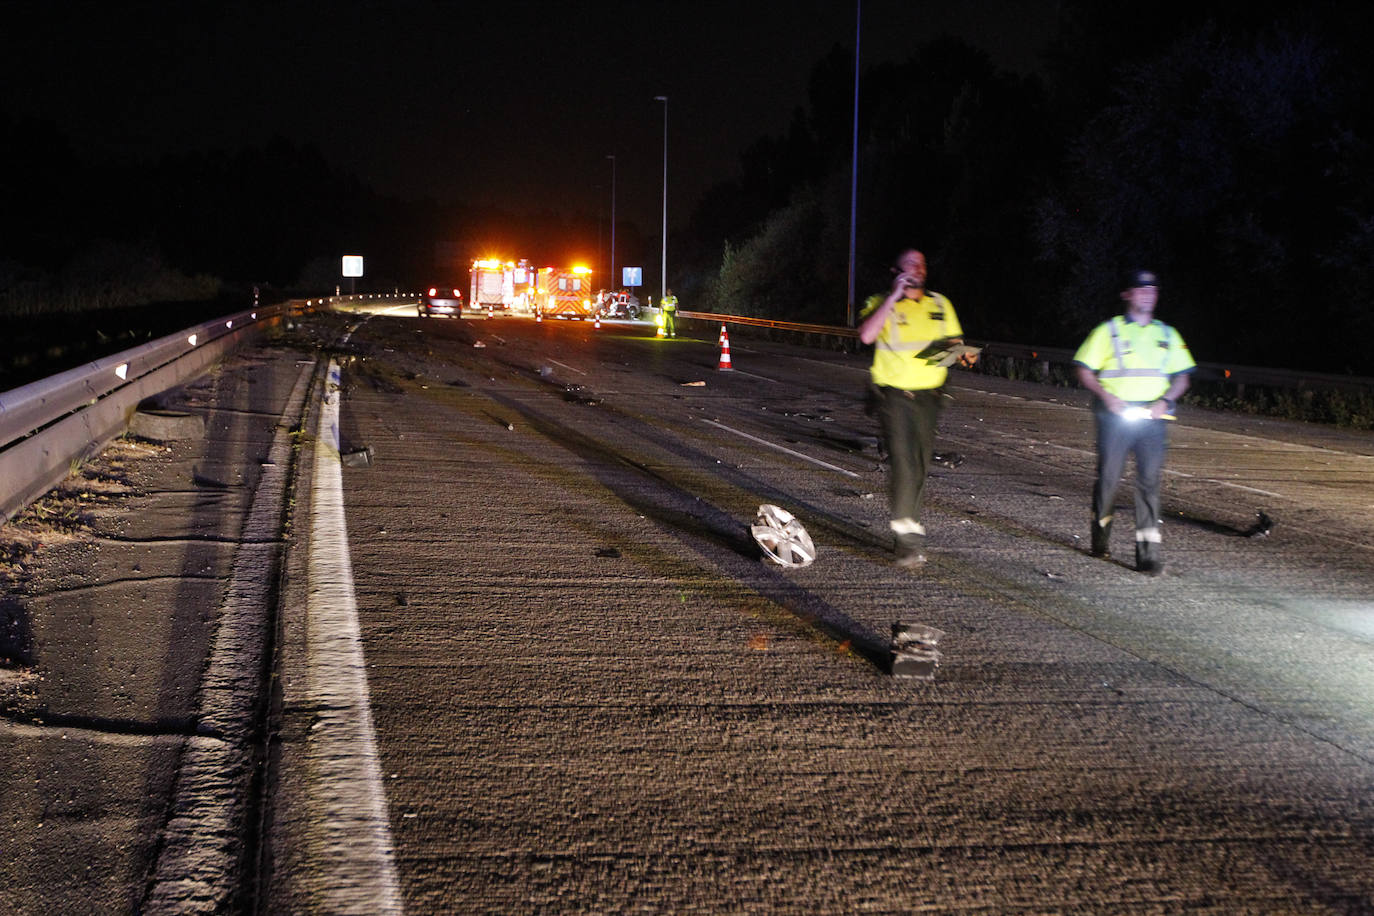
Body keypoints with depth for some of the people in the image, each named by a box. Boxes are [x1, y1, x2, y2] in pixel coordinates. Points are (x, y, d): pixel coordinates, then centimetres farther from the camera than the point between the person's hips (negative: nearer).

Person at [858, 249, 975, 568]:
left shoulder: (940, 305, 14)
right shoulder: (882, 304, 0)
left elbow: (955, 342, 21)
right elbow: (866, 335, -20)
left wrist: (965, 354, -3)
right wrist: (894, 297, -18)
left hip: (929, 395, 5)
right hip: (894, 395, -5)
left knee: (920, 466, 10)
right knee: (904, 463, -16)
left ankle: (905, 534, 23)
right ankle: (908, 540, -15)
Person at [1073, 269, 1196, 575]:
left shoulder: (1167, 335, 15)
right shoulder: (1109, 331, 5)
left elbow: (1181, 377, 17)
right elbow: (1084, 371, 4)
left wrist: (1165, 400, -2)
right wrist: (1105, 395, -13)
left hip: (1153, 417, 2)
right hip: (1116, 414, -2)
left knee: (1149, 480, -4)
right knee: (1108, 476, 1)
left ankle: (1148, 550, -5)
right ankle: (1101, 535, 23)